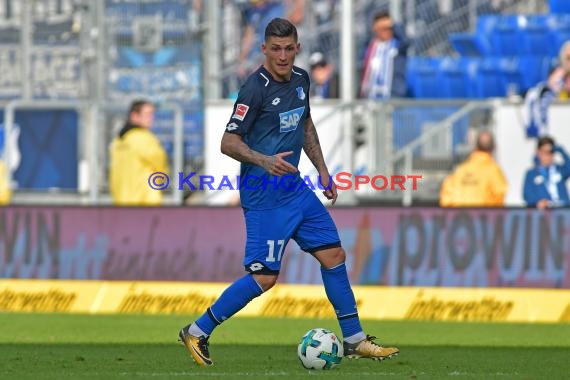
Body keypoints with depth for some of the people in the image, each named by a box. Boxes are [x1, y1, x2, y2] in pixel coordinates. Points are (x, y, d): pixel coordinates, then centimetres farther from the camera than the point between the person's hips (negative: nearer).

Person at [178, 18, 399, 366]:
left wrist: (322, 170, 20)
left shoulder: (300, 79, 7)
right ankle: (197, 332, 2)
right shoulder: (255, 88, -18)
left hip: (294, 186, 8)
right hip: (264, 193, -8)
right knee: (265, 277, -10)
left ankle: (355, 340, 19)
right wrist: (264, 161, -34)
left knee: (334, 255, 9)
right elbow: (229, 142, -18)